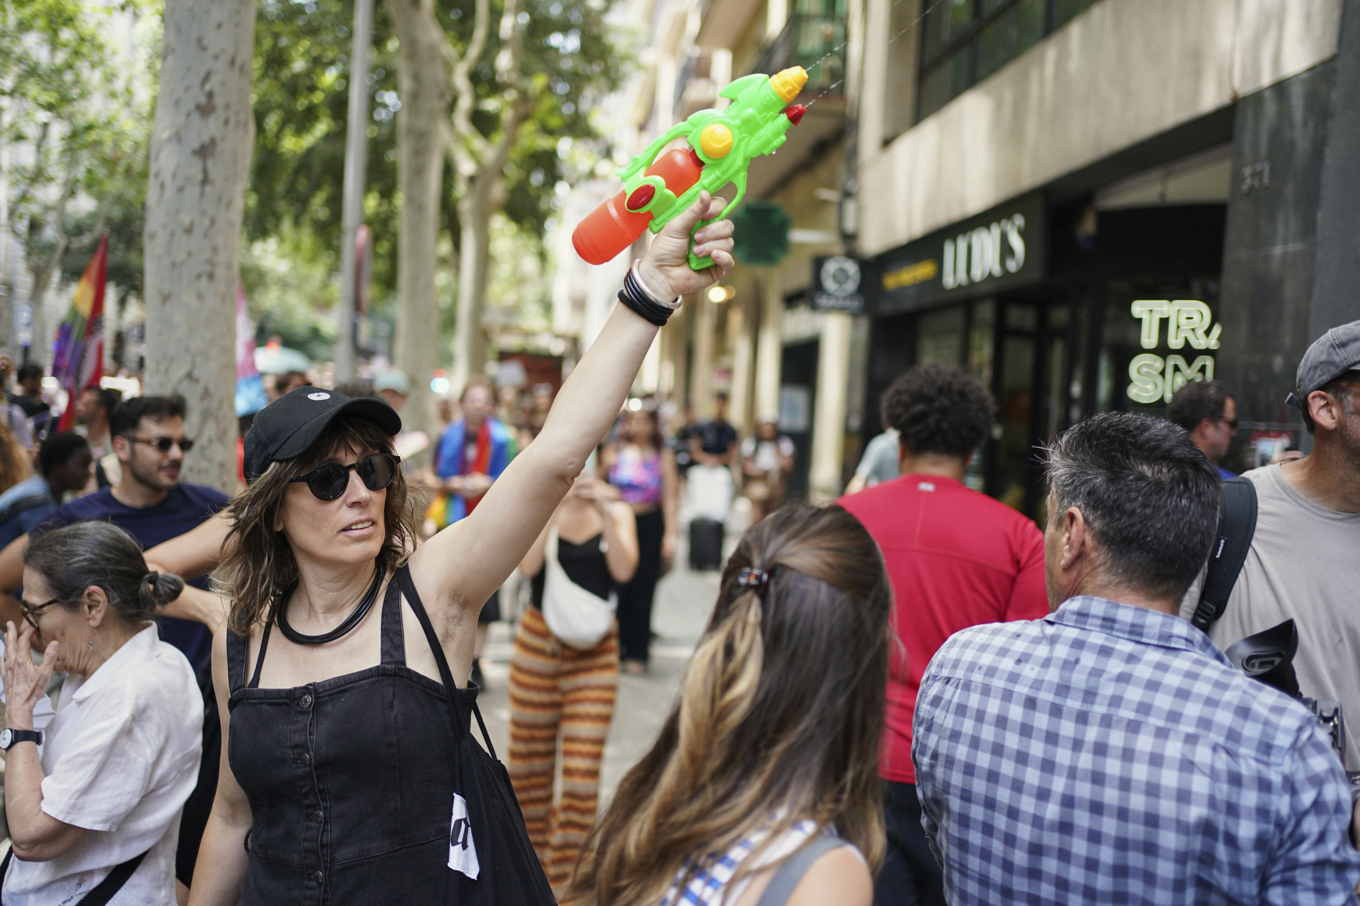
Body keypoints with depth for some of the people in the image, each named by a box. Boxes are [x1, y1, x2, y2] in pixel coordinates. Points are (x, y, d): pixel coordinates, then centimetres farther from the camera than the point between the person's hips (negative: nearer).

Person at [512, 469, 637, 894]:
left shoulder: (616, 511, 2)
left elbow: (624, 570, -13)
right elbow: (527, 565, -17)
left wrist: (606, 513, -21)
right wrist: (556, 504, -22)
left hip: (595, 653, 0)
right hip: (538, 644, 0)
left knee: (583, 774, -4)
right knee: (530, 765, 10)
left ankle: (564, 885, 6)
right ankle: (532, 866, 31)